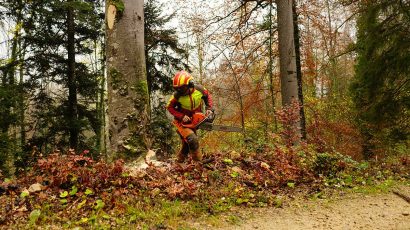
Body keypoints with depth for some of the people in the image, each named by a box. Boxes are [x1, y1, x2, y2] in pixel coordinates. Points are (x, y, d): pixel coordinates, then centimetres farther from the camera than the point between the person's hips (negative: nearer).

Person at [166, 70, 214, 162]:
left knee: (187, 143, 17)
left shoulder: (199, 89, -18)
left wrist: (209, 108, -9)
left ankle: (179, 160, 41)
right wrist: (182, 116, -25)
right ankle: (199, 161, -7)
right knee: (192, 139, -25)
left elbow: (208, 95, 3)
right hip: (182, 122, -4)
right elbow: (170, 107, -13)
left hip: (194, 121, 4)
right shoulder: (177, 95, -25)